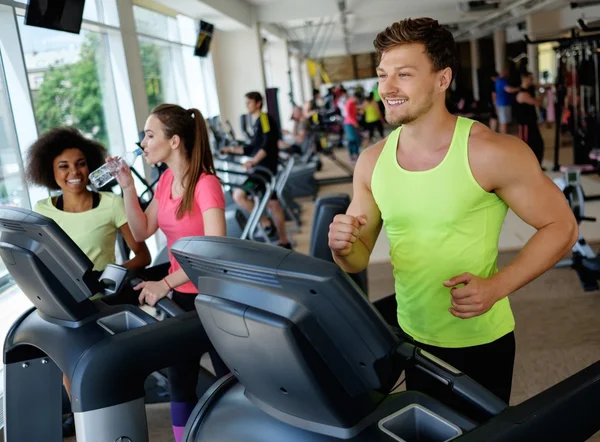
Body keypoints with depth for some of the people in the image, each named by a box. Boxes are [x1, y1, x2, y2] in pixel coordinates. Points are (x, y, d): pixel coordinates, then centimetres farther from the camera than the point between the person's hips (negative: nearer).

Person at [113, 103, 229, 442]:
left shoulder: (206, 184, -20)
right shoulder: (166, 181, 5)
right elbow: (142, 232, 8)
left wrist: (164, 284, -30)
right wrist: (128, 187, -3)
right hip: (179, 295, 7)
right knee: (180, 381, 15)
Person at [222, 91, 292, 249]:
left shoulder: (264, 118, -9)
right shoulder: (256, 122, 19)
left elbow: (268, 144, -22)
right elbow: (252, 148, 23)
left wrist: (253, 161, -32)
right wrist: (232, 149, 17)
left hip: (266, 167, -10)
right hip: (262, 168, 10)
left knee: (239, 195, -16)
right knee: (272, 203, 11)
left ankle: (266, 223, -7)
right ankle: (284, 242, 18)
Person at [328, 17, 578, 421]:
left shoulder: (491, 153, -18)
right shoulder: (372, 162, -4)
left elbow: (561, 226, -10)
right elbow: (359, 259, 3)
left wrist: (496, 287, -22)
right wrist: (343, 247, -20)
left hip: (480, 343, -4)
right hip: (412, 340, 4)